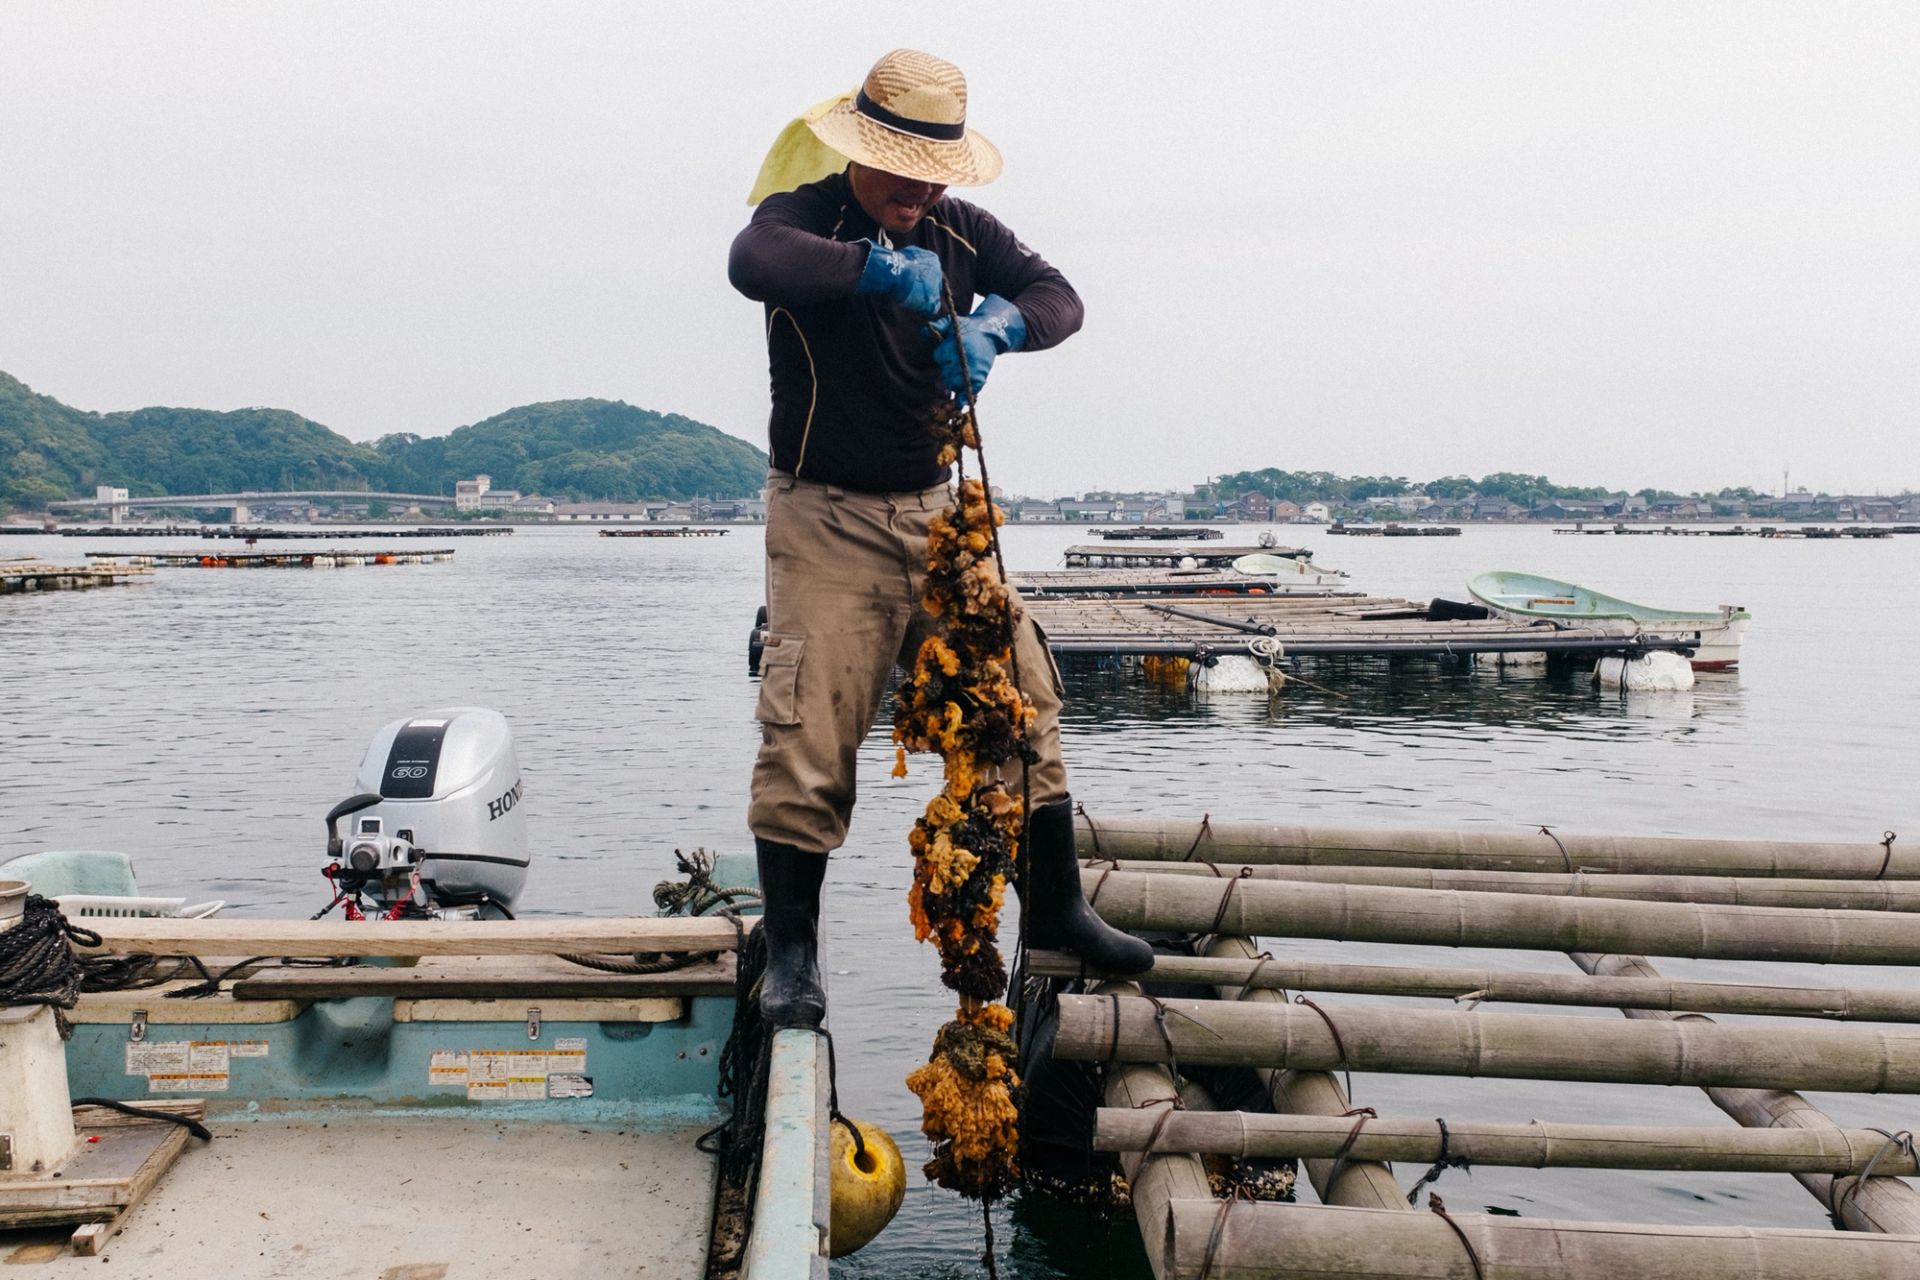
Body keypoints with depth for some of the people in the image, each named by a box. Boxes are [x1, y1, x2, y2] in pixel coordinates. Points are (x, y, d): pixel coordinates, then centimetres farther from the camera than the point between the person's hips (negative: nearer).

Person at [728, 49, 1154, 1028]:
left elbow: (1056, 296, -3)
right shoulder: (806, 215, -7)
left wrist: (995, 324, -25)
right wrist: (875, 265, -42)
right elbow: (751, 262, -30)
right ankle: (791, 954, 5)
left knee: (1019, 693, 3)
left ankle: (1054, 908, 18)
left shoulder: (961, 231, 8)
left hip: (935, 509, 5)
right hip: (826, 518, -5)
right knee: (807, 734, -9)